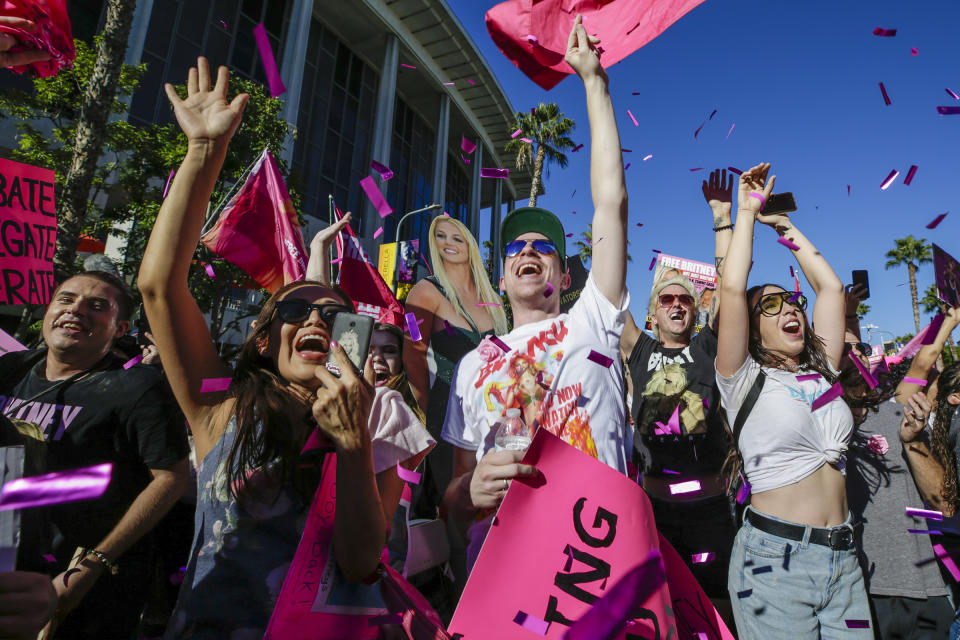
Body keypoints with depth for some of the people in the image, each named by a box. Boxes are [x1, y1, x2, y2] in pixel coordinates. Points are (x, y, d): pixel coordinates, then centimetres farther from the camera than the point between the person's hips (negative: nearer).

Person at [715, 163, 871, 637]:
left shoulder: (821, 373, 12)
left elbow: (831, 287, 14)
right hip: (774, 554, -5)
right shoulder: (745, 381, -3)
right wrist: (747, 211, -1)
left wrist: (784, 226, 19)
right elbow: (732, 287, -13)